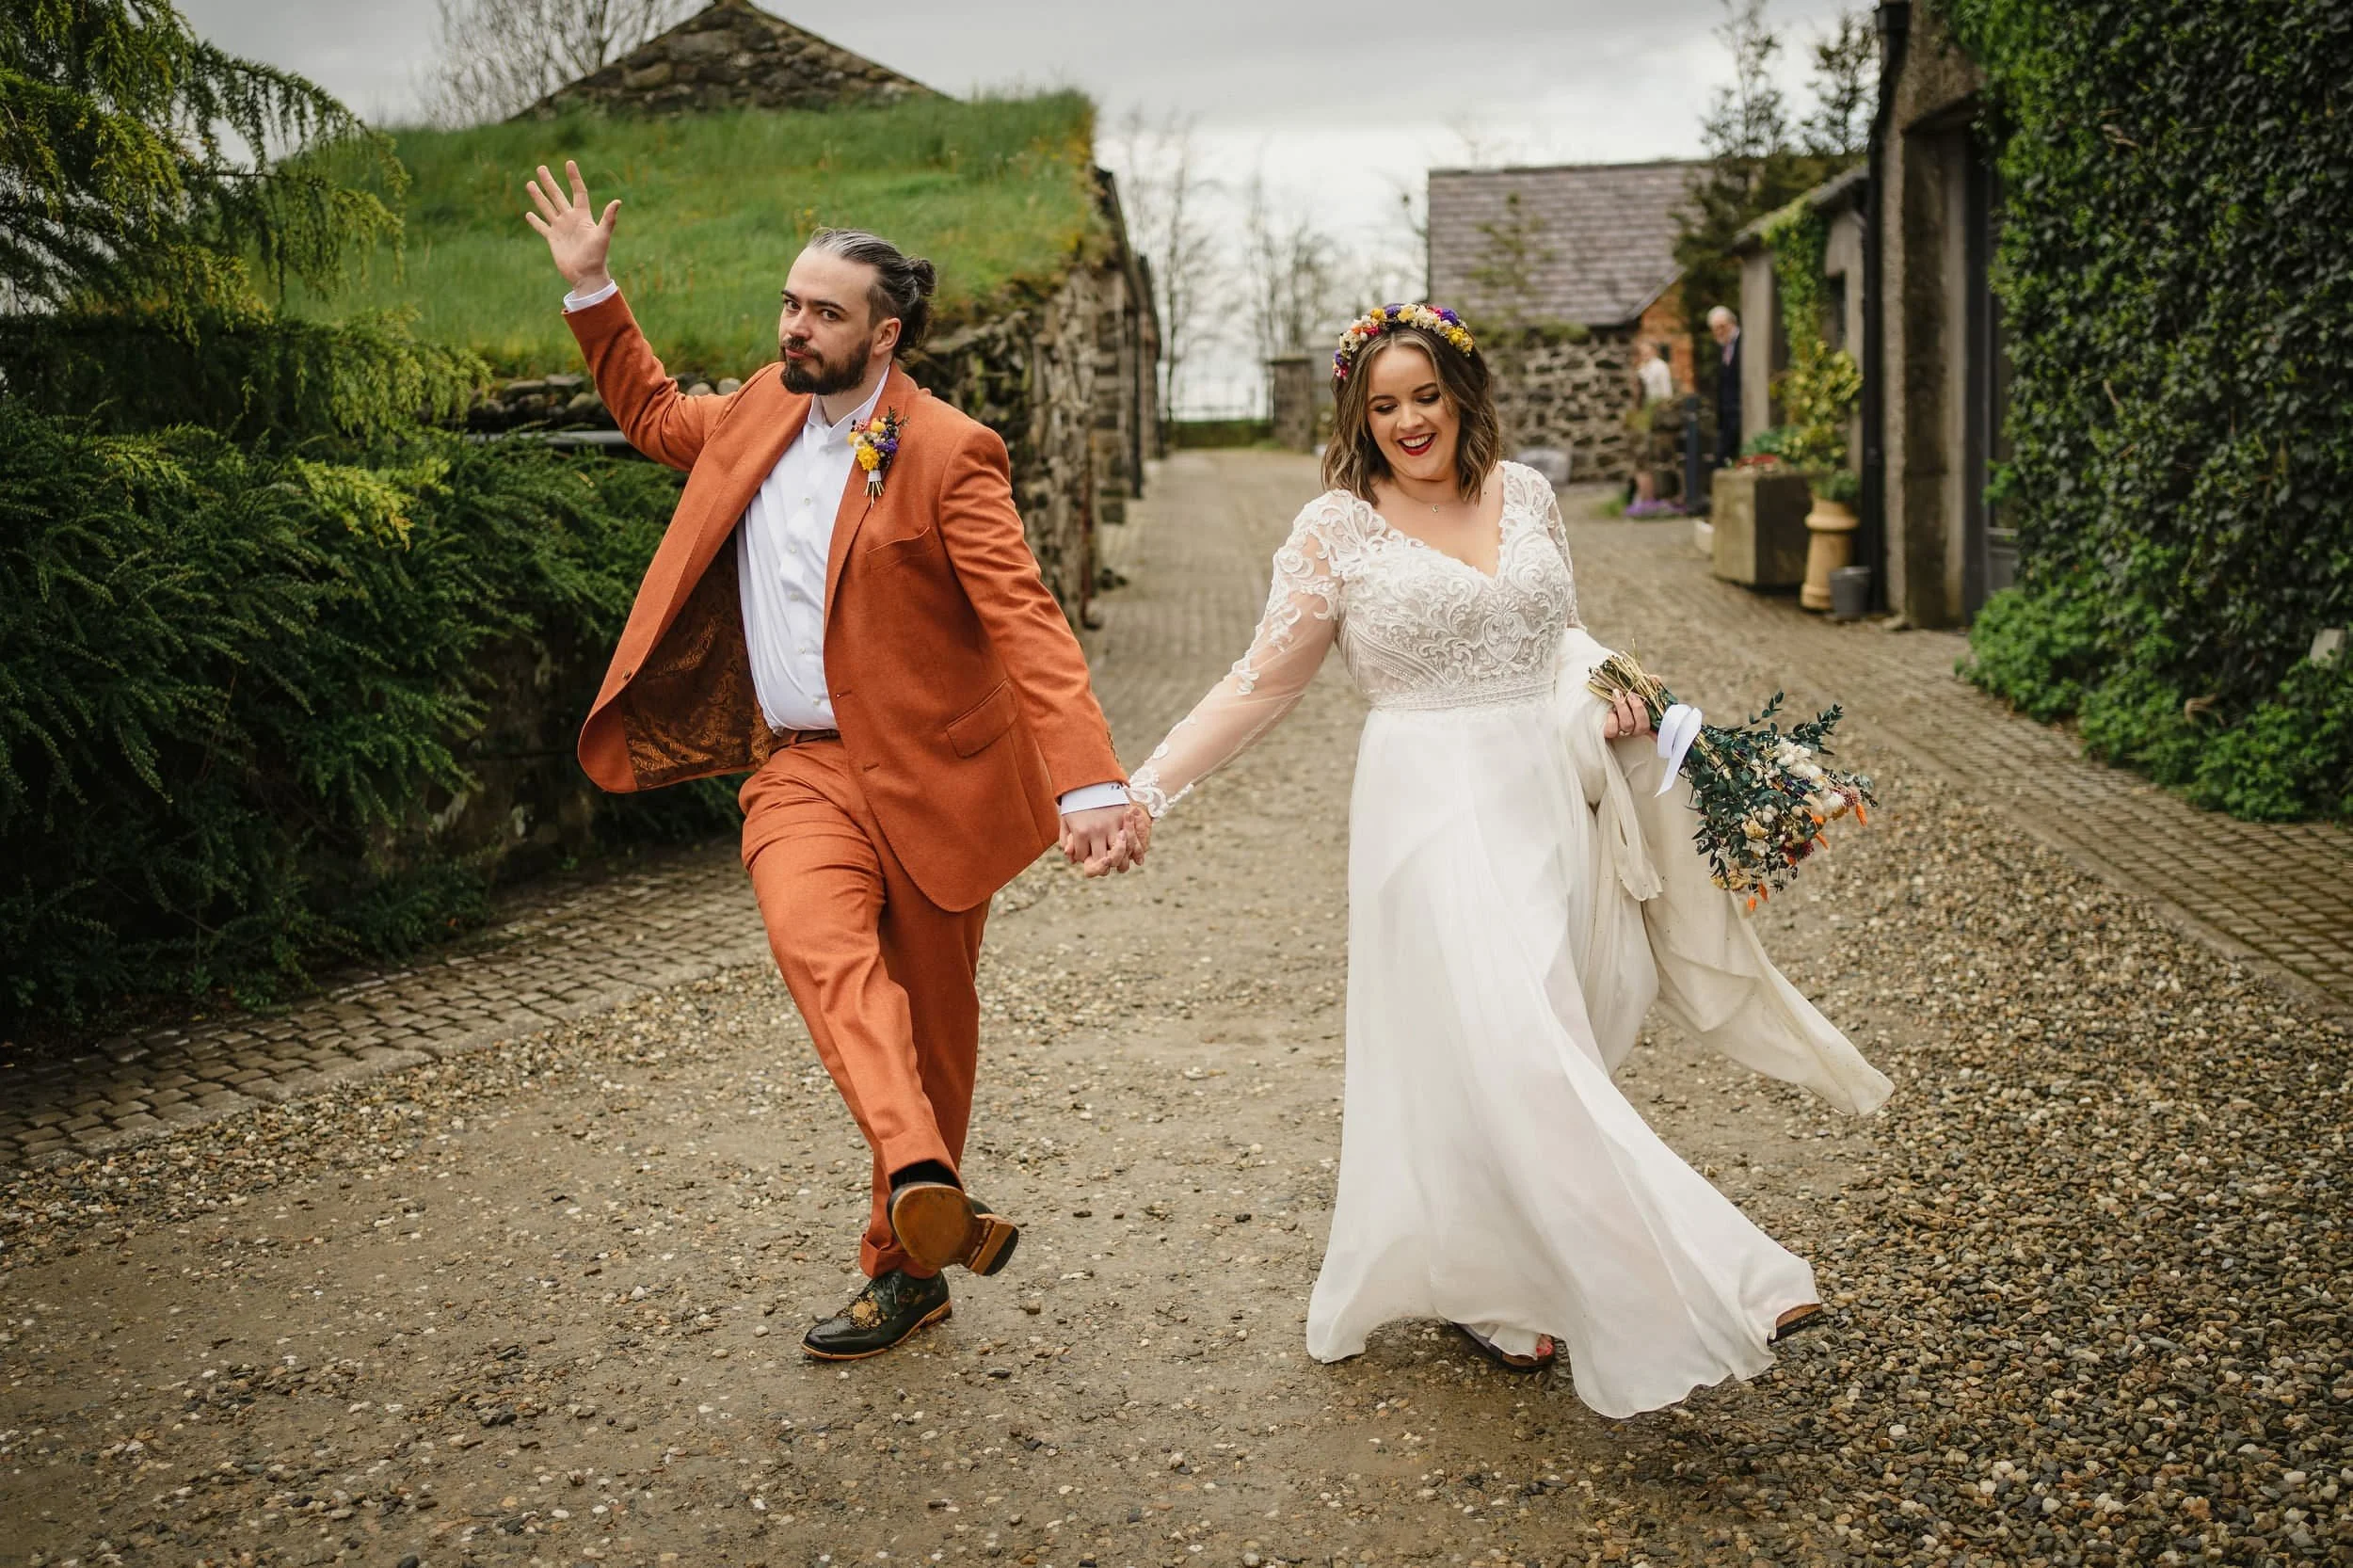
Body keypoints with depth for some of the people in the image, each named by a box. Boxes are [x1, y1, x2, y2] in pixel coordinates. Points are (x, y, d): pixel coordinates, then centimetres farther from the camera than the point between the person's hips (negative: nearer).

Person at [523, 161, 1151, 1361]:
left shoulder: (947, 454, -10)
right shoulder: (763, 413, 9)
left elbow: (1026, 623, -18)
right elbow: (658, 418, 31)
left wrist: (1091, 783, -29)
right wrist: (591, 291, 22)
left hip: (928, 776, -4)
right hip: (800, 767, 4)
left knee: (931, 1025, 7)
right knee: (818, 940, -28)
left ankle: (905, 1265, 21)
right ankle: (930, 1190, -38)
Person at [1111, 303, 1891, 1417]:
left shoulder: (1527, 497, 10)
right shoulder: (1337, 530, -2)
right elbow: (1261, 685, 0)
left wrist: (1605, 693, 3)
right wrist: (1142, 789, -7)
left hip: (1549, 795, 5)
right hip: (1437, 811, -4)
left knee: (1519, 1055, 8)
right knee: (1506, 1049, -12)